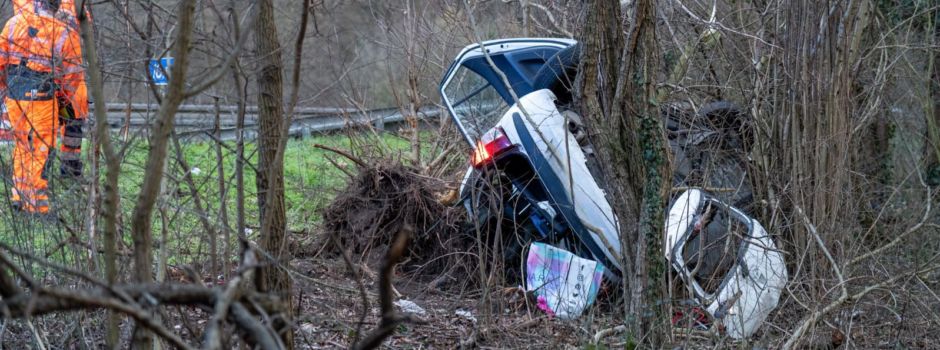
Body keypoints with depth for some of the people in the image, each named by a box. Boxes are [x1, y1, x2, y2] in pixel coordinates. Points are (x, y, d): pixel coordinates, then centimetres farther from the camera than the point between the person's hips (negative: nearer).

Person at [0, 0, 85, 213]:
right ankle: (37, 204, 7)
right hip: (42, 100, -4)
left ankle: (18, 198, 23)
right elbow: (73, 75, -4)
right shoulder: (66, 34, -10)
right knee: (42, 150, 6)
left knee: (22, 145, 20)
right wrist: (65, 99, 14)